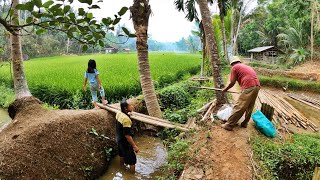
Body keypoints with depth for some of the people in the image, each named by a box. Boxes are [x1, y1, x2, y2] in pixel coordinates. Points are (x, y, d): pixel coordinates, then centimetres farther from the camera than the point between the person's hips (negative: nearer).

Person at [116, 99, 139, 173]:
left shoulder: (118, 113, -7)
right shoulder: (126, 119, -33)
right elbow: (127, 135, -30)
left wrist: (130, 111, 6)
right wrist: (134, 146, -24)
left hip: (119, 139, 10)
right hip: (125, 142, -10)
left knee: (122, 155, 32)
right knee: (132, 161, 5)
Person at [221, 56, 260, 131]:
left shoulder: (235, 67, 7)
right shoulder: (247, 67, 30)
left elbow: (232, 82, 4)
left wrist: (225, 89, 20)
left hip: (248, 87, -8)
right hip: (257, 86, 8)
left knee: (238, 108, -4)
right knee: (249, 107, 19)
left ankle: (229, 125, 2)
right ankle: (244, 123, 30)